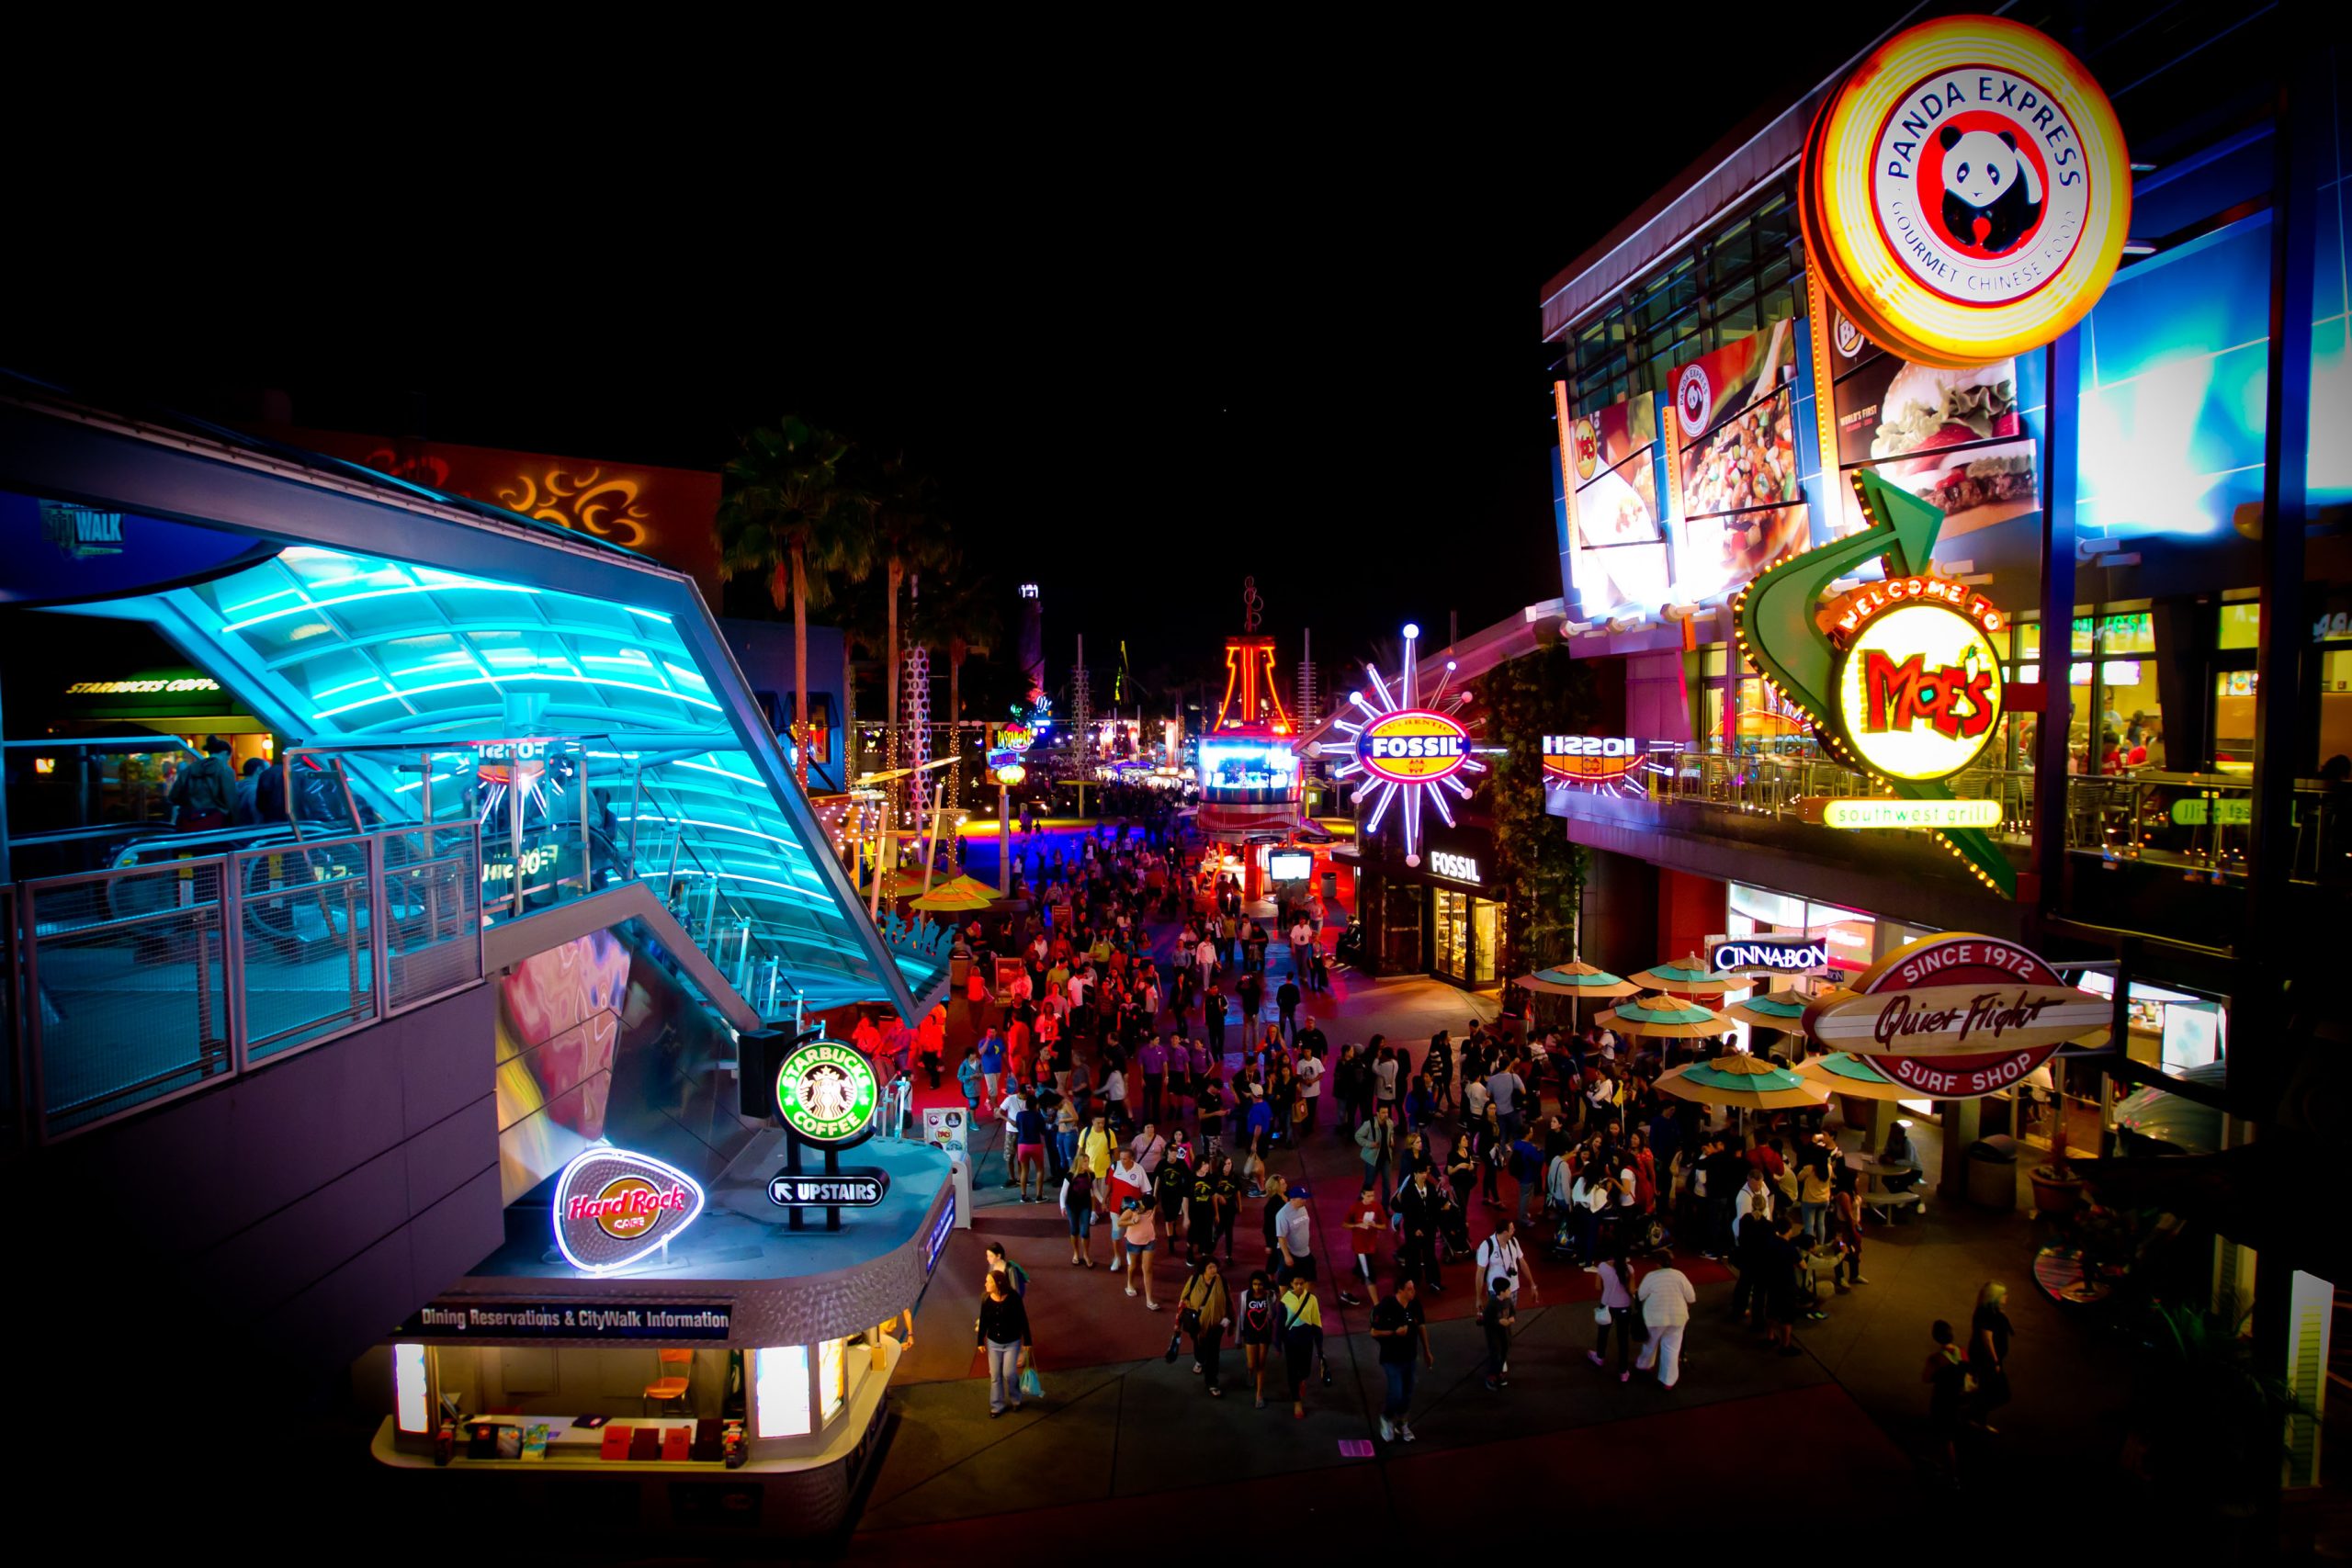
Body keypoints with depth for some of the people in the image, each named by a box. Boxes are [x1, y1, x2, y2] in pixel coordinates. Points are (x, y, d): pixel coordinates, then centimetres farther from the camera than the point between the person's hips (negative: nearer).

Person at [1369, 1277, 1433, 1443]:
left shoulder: (1415, 1305, -9)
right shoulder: (1386, 1307, -23)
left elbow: (1421, 1326, 7)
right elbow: (1374, 1332, -17)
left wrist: (1426, 1352, 13)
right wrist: (1395, 1332, -27)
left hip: (1409, 1357, 5)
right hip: (1392, 1359, -5)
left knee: (1407, 1394, 14)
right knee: (1396, 1395, -8)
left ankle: (1402, 1424, 37)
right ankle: (1386, 1418, 23)